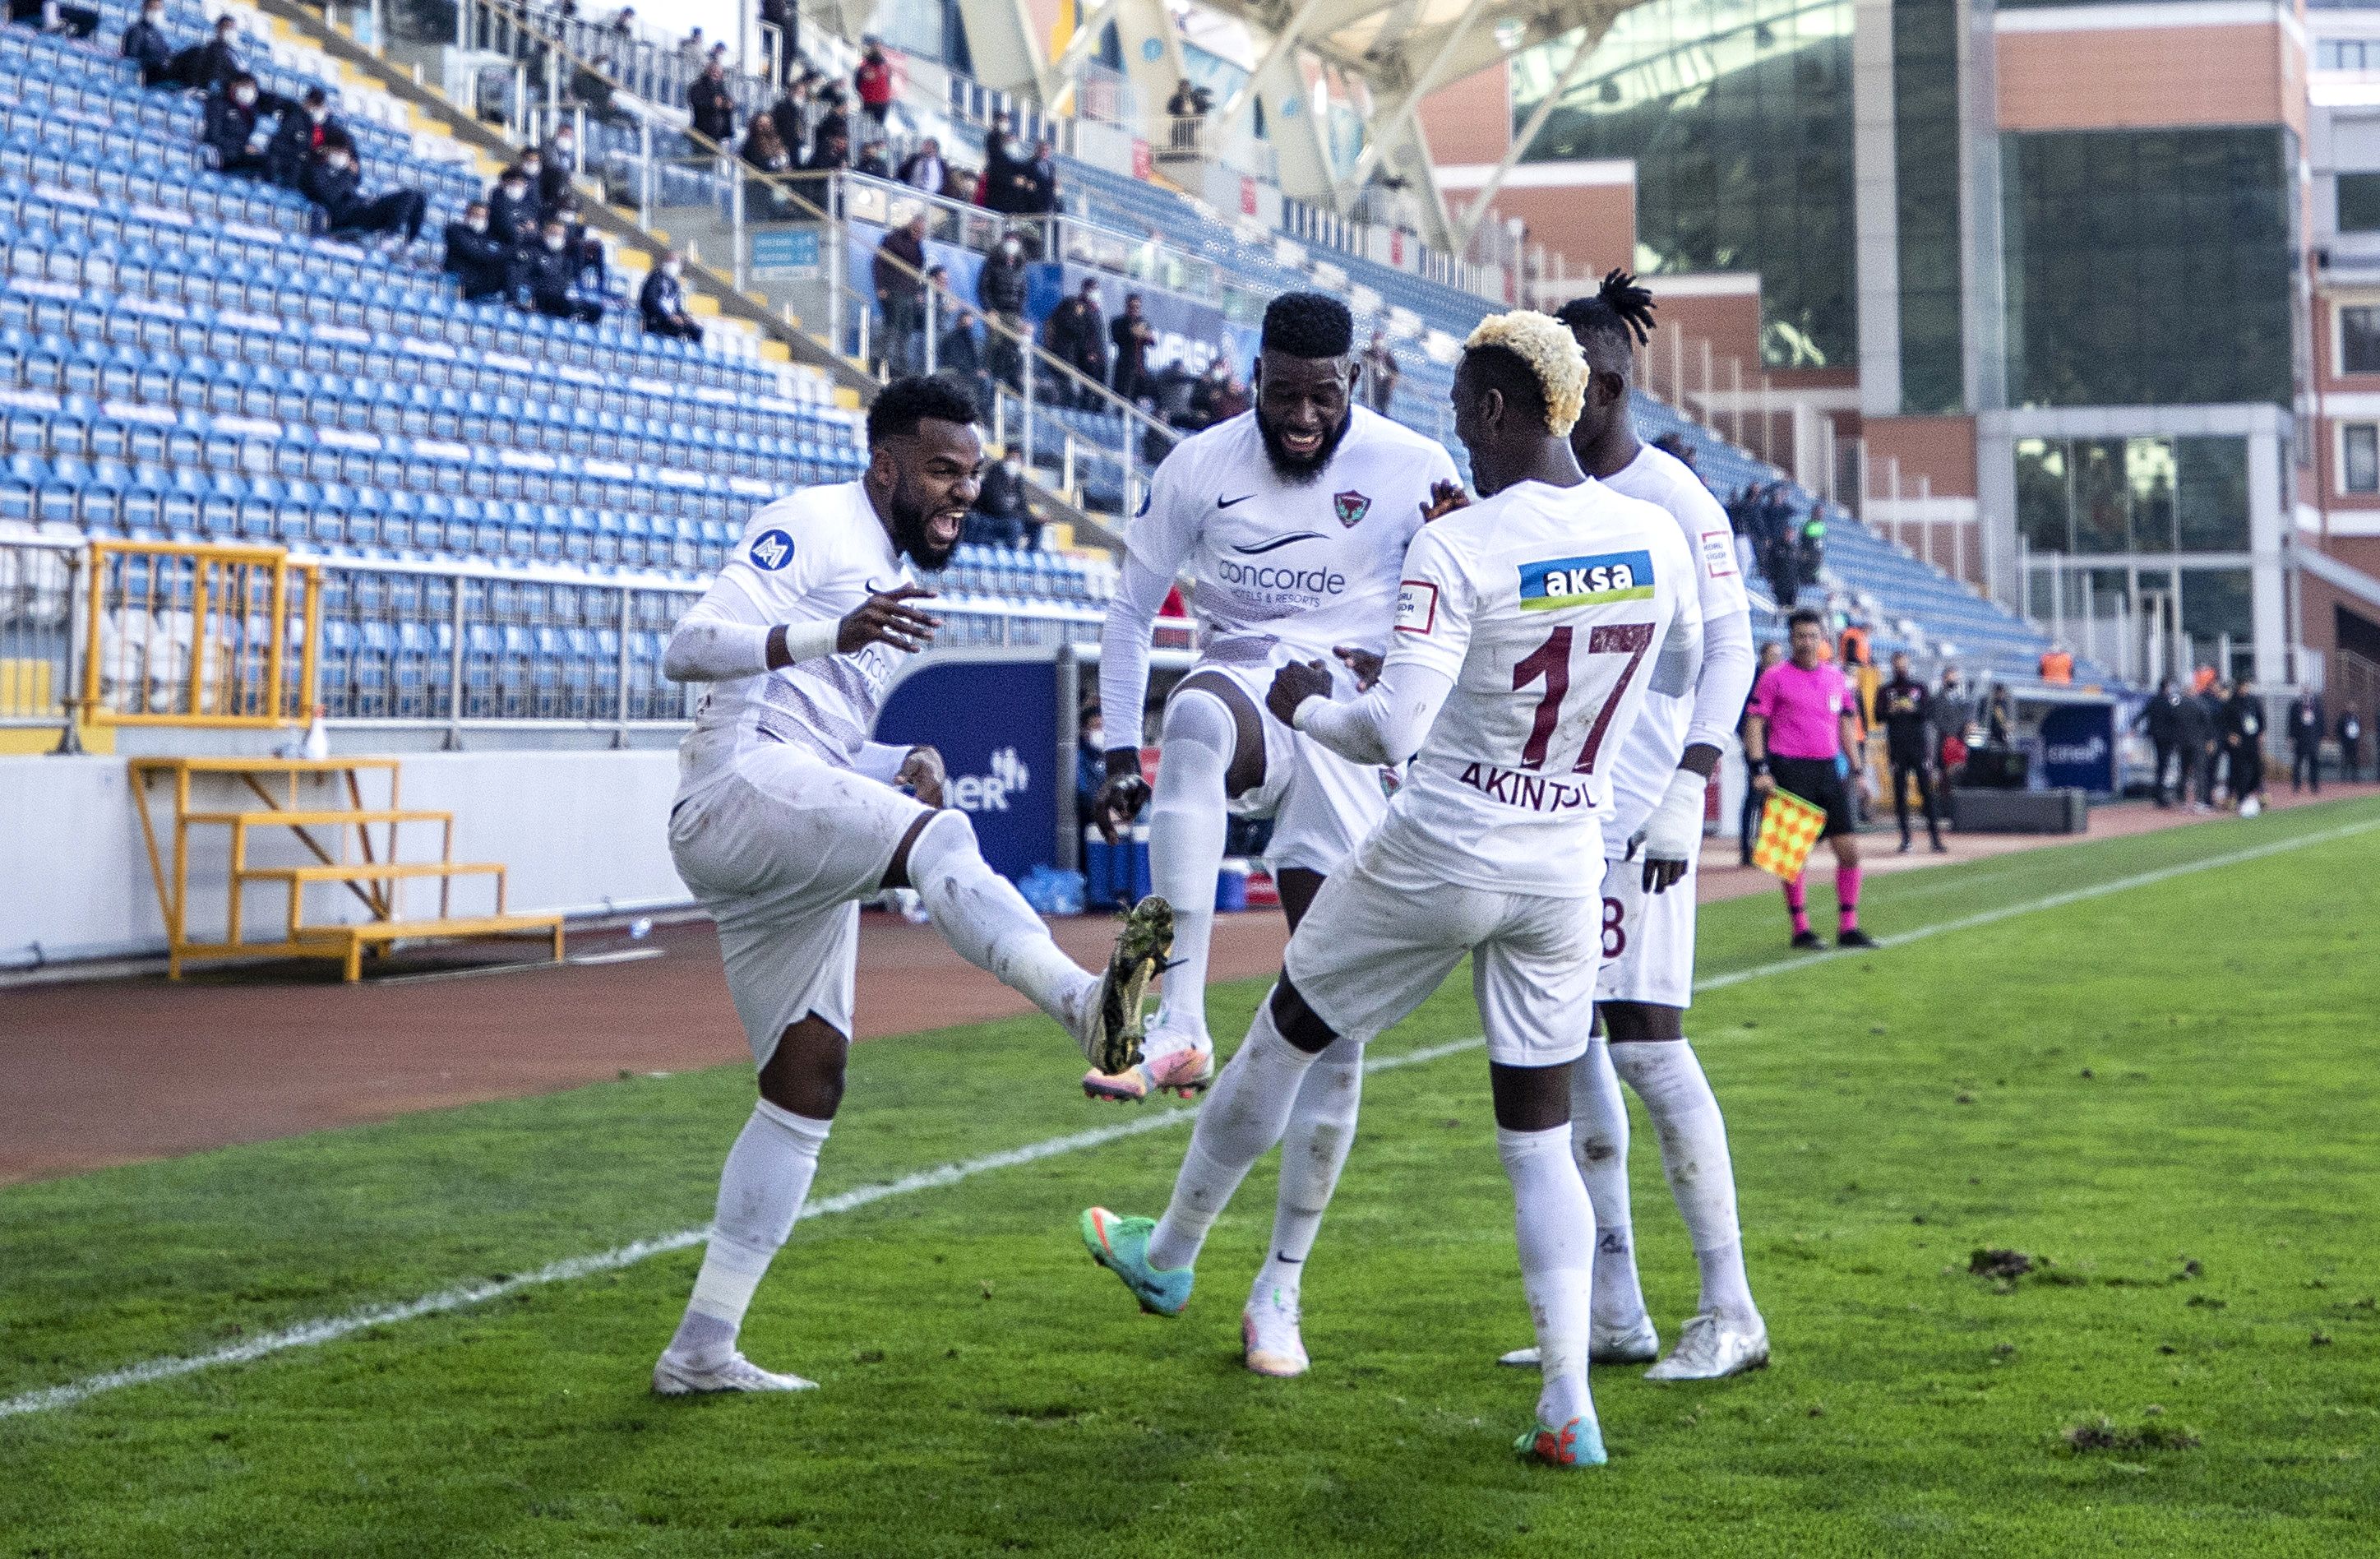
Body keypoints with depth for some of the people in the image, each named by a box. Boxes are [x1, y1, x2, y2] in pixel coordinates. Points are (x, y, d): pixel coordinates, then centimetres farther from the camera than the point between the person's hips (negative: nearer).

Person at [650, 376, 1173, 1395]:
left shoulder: (894, 576, 27)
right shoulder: (814, 528, -2)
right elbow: (687, 650, -15)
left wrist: (904, 764, 11)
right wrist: (831, 634, -30)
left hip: (793, 850, 10)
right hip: (740, 785, -10)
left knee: (808, 1083, 8)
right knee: (934, 839, -33)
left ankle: (701, 1348, 13)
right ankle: (1086, 1003, -61)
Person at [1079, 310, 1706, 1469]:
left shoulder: (1457, 550, -19)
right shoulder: (1657, 540, -2)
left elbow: (1392, 731, -24)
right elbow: (1680, 678, 17)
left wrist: (1304, 708, -5)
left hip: (1437, 854, -4)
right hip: (1565, 872, 4)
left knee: (1283, 1043, 18)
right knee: (1539, 1134, 10)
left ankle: (1169, 1256, 38)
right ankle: (1568, 1407, 1)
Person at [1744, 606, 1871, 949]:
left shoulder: (1835, 676, 14)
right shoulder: (1775, 677, -1)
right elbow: (1755, 724, -3)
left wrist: (1856, 769, 16)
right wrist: (1760, 770, -13)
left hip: (1829, 769, 5)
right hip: (1790, 770, -5)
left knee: (1849, 849, 0)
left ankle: (1848, 927, 9)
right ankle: (1801, 929, 8)